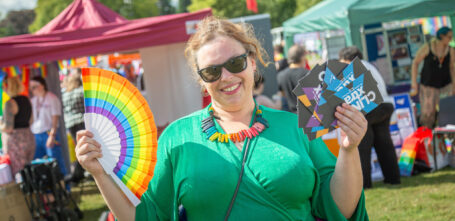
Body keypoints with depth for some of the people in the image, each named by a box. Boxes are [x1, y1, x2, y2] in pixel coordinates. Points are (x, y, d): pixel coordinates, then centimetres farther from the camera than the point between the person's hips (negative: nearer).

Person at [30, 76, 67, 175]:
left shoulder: (52, 98, -2)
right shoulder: (33, 101, 15)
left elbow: (55, 119, -8)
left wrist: (52, 135, -16)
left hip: (49, 133, -6)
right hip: (35, 135, 6)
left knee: (56, 161, -5)